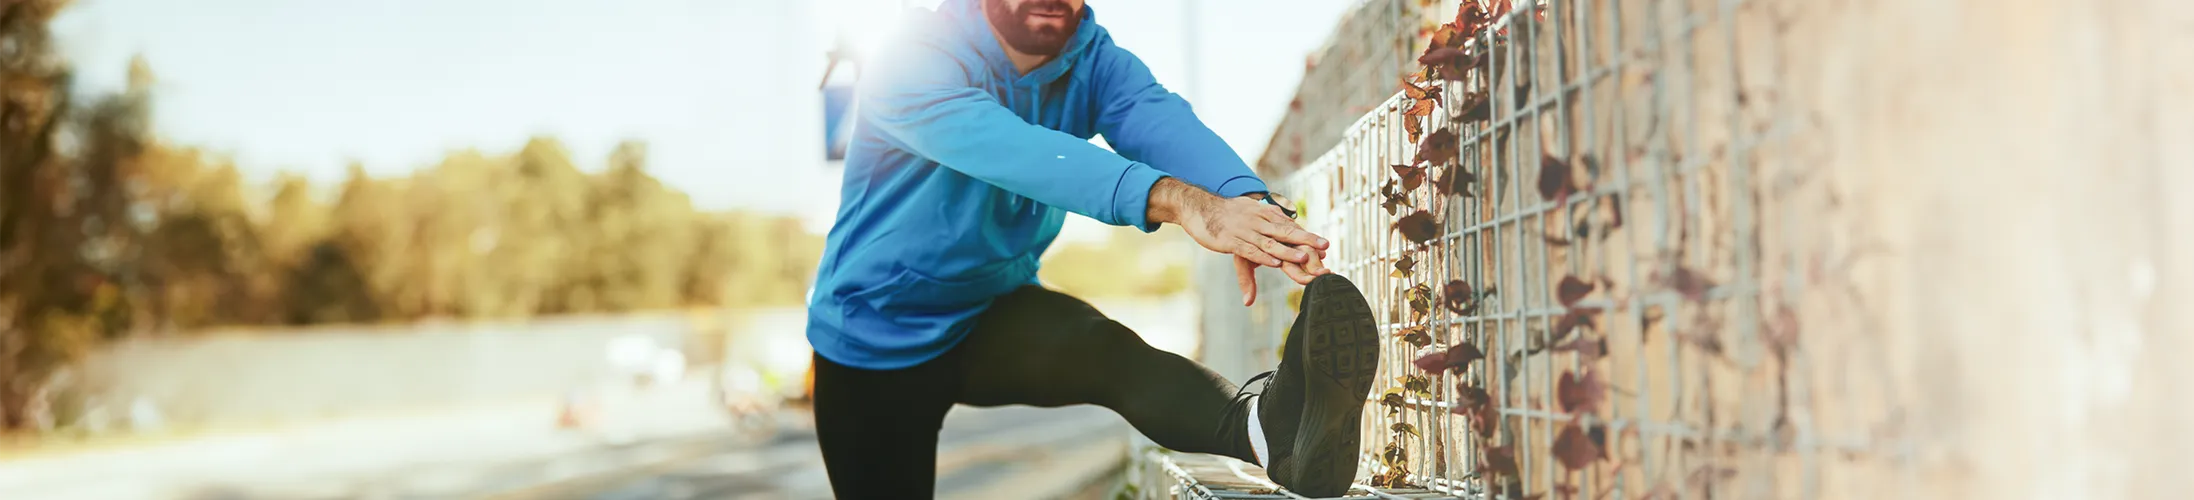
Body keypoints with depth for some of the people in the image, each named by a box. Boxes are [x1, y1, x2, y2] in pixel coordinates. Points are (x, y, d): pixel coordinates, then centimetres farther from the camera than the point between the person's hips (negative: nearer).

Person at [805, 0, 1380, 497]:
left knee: (1110, 349, -27)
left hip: (997, 316, 3)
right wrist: (1176, 199, -59)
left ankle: (1269, 428, -54)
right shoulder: (912, 62, -26)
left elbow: (1160, 120, -31)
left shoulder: (1094, 60, -10)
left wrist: (1247, 200, -54)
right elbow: (1009, 147, -45)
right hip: (878, 336, -2)